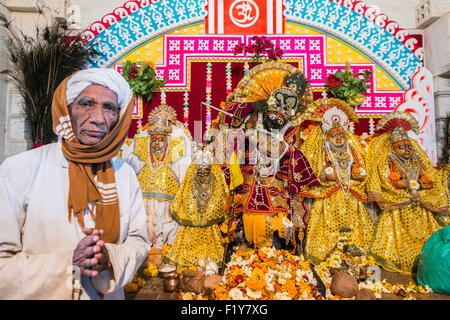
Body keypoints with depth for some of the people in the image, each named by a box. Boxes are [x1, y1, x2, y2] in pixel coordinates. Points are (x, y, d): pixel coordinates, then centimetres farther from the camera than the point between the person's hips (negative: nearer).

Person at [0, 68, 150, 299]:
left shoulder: (125, 172, -7)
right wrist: (68, 264, -28)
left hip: (109, 295, 4)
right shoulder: (19, 170, -18)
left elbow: (138, 240, -3)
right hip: (44, 296, -3)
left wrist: (110, 258, -21)